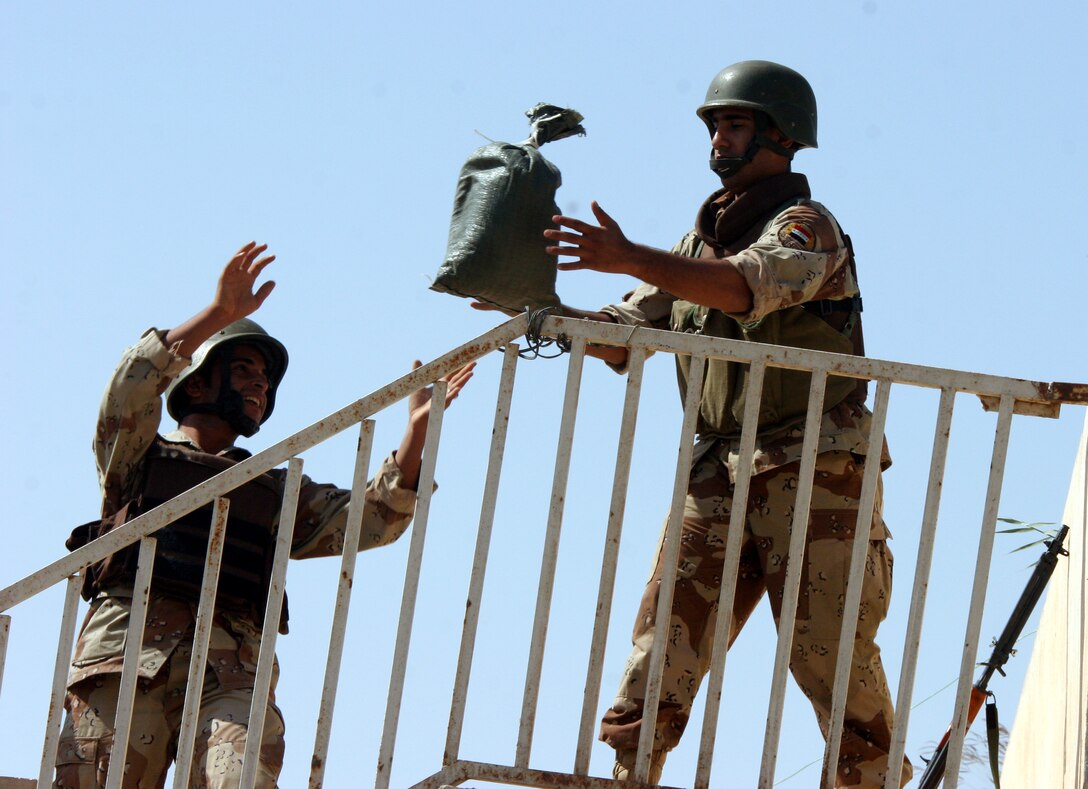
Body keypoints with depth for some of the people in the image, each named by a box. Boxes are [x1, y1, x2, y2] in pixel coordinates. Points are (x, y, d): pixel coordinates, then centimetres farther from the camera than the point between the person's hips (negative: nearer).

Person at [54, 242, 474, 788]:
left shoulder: (275, 492, 33)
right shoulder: (138, 458, 23)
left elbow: (367, 520, 19)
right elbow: (133, 385, 2)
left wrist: (417, 431, 6)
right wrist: (218, 315, -5)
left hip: (230, 669, 2)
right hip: (126, 654, -2)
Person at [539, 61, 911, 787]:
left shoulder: (807, 225, -3)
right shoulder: (702, 242, 21)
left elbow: (749, 286, -25)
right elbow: (626, 334, 17)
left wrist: (630, 259, -35)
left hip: (810, 474, -6)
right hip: (719, 475, 6)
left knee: (832, 659, -6)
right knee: (661, 650, -4)